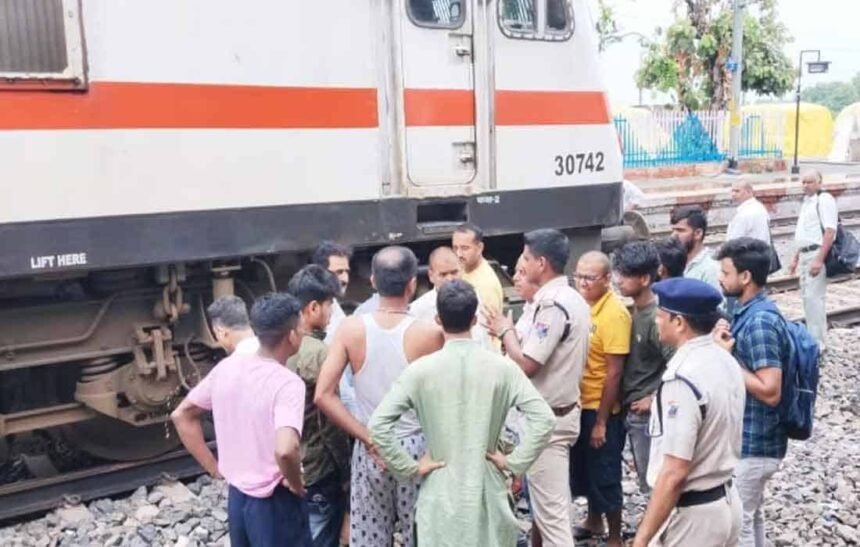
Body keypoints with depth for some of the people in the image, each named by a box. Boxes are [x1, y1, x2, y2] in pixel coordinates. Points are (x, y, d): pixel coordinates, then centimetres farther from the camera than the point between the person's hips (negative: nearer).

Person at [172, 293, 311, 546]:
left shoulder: (227, 367, -3)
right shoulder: (287, 382, -23)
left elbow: (181, 415, 7)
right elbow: (285, 450, -38)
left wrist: (213, 467, 8)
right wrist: (296, 484, -18)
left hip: (237, 495, 7)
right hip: (274, 502, -7)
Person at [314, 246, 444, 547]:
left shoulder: (351, 328, -8)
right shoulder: (429, 333, -15)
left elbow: (323, 395, -12)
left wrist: (367, 438, -7)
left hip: (369, 451, 2)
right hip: (415, 448, -2)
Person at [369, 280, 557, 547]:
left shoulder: (420, 370, -10)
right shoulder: (502, 367, -7)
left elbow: (378, 424, -14)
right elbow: (544, 419, -12)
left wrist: (409, 467, -6)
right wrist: (514, 462, -5)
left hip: (440, 492, -1)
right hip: (486, 490, 1)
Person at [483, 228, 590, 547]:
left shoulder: (553, 304, -23)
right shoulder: (572, 299, 8)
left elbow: (526, 365, -24)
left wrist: (505, 332, -9)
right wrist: (513, 335, 8)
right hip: (564, 410, 10)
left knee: (549, 508, -1)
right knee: (557, 503, 21)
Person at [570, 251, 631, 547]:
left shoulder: (614, 313, -19)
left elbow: (614, 372, -19)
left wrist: (601, 421, -17)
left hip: (601, 409, -7)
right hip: (578, 404, 7)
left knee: (605, 475, 7)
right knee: (582, 468, 22)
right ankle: (594, 521, 43)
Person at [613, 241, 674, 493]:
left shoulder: (656, 317, -22)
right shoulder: (634, 309, 4)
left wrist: (654, 399, -16)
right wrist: (625, 397, 8)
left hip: (646, 413, -8)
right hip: (631, 409, 8)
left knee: (652, 481, 5)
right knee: (647, 477, 20)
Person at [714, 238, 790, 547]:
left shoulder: (760, 322, -24)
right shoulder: (747, 312, 6)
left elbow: (770, 391, -27)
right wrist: (726, 347, -1)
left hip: (752, 444, -9)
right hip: (747, 438, 9)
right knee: (750, 516, 22)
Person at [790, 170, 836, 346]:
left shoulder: (824, 200, -12)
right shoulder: (807, 201, 16)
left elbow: (830, 232, -19)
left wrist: (819, 260, -24)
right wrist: (796, 257, 21)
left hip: (817, 254, -9)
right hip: (805, 254, 9)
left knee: (814, 297, -9)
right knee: (807, 296, 14)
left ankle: (818, 341, -2)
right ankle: (812, 336, 23)